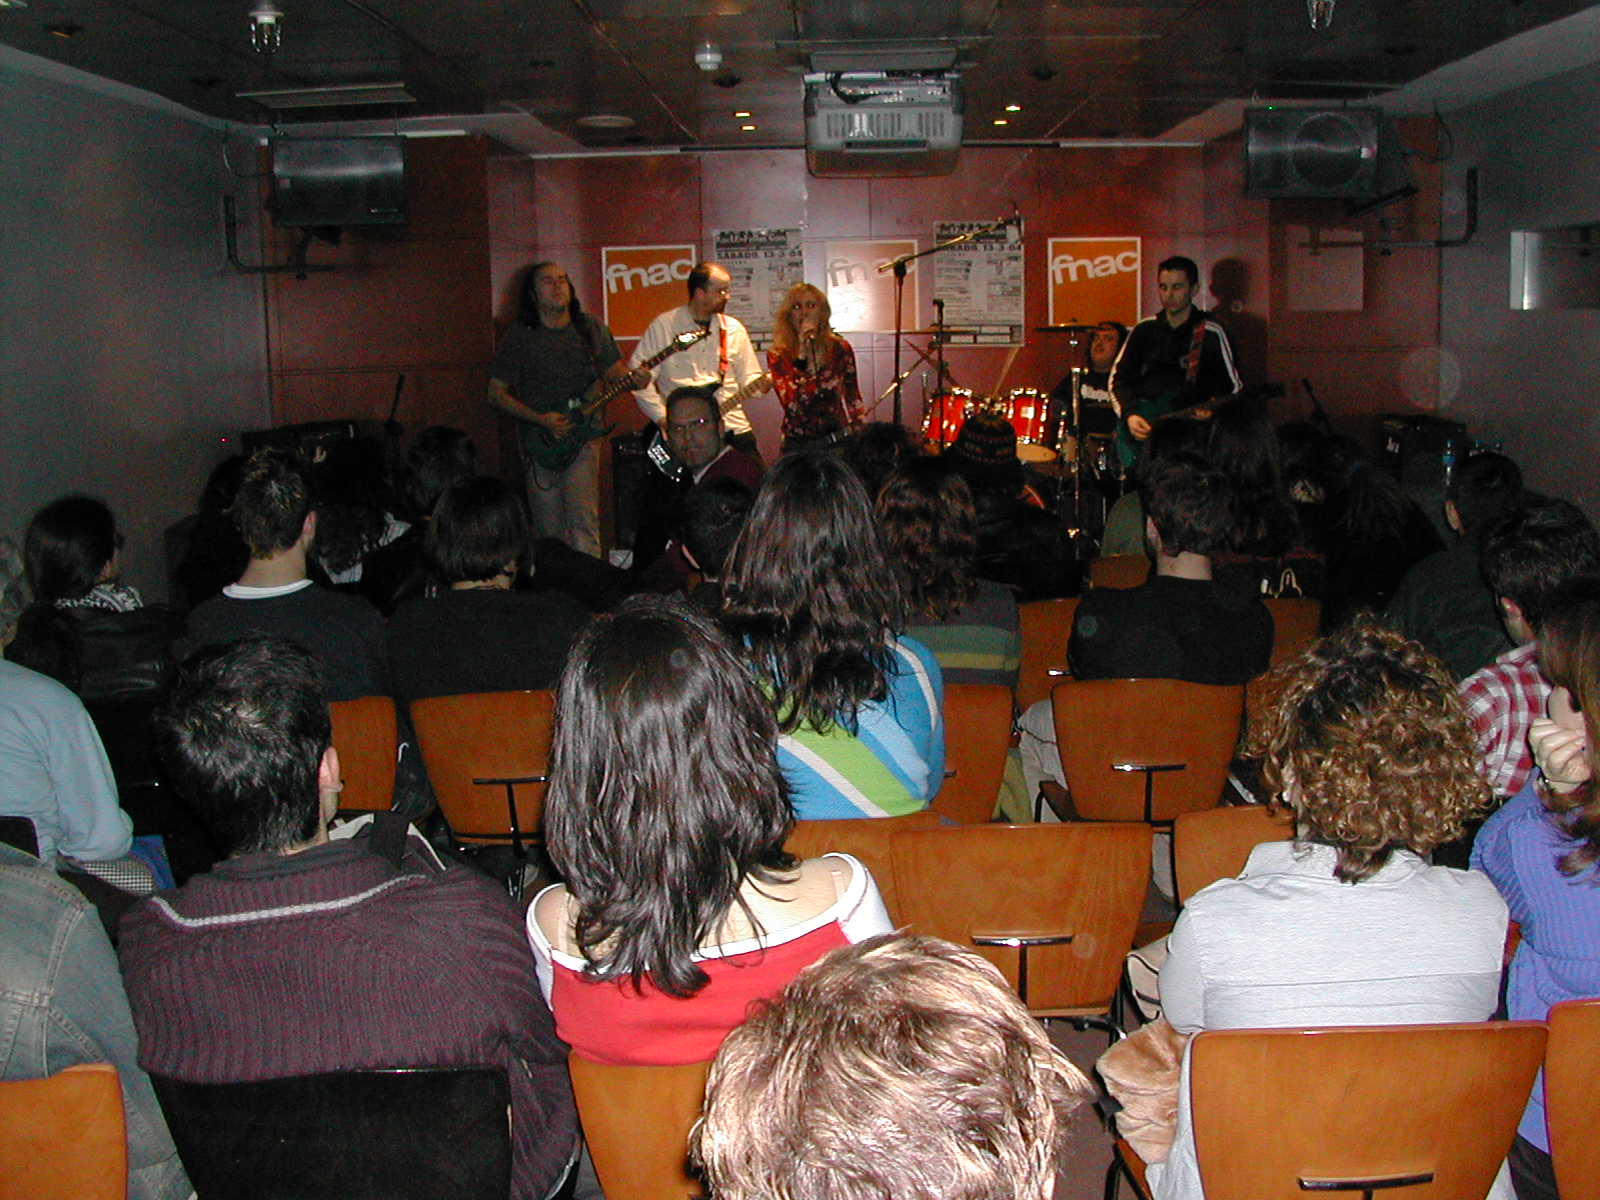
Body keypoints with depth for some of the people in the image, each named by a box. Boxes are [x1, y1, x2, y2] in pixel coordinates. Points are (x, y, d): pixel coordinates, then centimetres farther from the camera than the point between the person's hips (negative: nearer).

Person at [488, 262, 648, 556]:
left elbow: (613, 372, 11)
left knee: (583, 521, -12)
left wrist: (632, 378, -14)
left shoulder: (591, 329, 8)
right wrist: (540, 419, -11)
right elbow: (496, 394, 1)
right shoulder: (519, 337, 0)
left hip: (583, 436, 1)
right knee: (549, 530, 2)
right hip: (539, 443, 0)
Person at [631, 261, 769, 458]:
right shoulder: (664, 326, 1)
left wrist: (762, 383, -9)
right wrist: (663, 418, -8)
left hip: (732, 426, 3)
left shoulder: (734, 329, 13)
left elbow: (749, 378, 15)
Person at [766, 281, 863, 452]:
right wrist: (803, 353, -21)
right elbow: (792, 404, -20)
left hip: (839, 440, 2)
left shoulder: (840, 348, 2)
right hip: (799, 444, -1)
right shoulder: (778, 356, -5)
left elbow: (853, 399, 11)